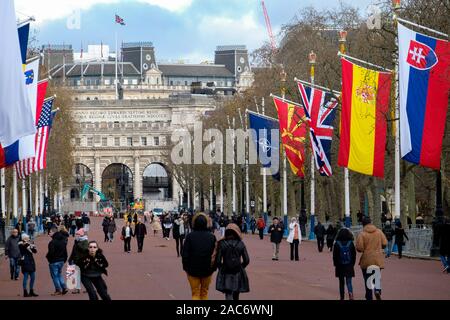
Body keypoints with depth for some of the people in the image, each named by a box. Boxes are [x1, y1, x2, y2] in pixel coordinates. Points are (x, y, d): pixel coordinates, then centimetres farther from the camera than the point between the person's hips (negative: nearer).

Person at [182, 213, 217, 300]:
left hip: (193, 270, -2)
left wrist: (185, 267, 4)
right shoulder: (211, 237, -6)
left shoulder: (190, 236, -12)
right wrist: (213, 267, 9)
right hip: (207, 270, 2)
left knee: (195, 294, 5)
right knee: (204, 293, 17)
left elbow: (185, 254, -8)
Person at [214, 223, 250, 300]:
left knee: (228, 295, -2)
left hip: (226, 274, -2)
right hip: (238, 273, 2)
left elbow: (218, 261, -9)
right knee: (236, 295, 20)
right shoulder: (241, 244, -4)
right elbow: (246, 260, -3)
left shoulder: (222, 244, -8)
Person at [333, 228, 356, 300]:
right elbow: (354, 255, 1)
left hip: (340, 266, 0)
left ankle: (342, 297, 13)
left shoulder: (337, 244, -7)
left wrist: (335, 265, 7)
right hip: (349, 265, 0)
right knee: (349, 281, 3)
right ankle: (350, 293, -23)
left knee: (341, 282, 11)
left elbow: (335, 256, -3)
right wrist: (352, 264, 12)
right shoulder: (350, 243, -4)